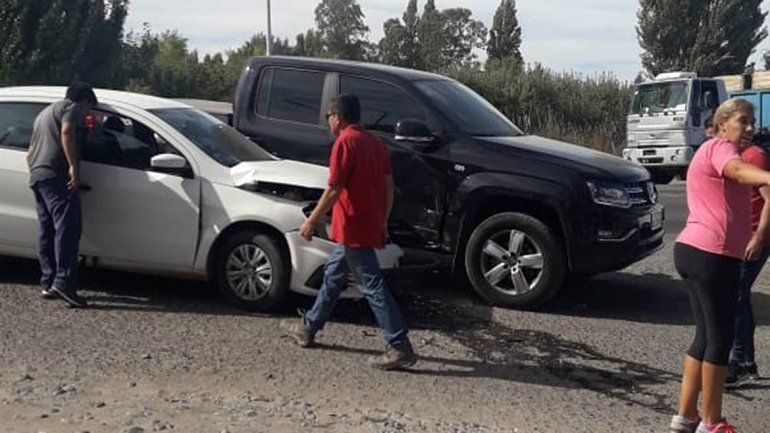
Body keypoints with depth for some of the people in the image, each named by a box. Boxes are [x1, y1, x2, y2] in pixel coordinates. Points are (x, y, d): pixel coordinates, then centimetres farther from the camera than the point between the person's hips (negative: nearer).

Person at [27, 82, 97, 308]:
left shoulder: (44, 113, 33)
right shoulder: (72, 107, 4)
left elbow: (30, 152, 35)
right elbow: (66, 132, -16)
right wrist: (74, 166, -20)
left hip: (36, 175, 10)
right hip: (57, 175, -10)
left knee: (46, 230, 10)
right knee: (67, 228, -16)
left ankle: (48, 283, 11)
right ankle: (63, 282, -25)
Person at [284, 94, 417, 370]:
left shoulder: (345, 142, -14)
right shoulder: (374, 142, 12)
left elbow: (334, 190, -18)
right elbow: (388, 187, 13)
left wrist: (311, 222, -9)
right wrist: (383, 223, 21)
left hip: (352, 228, -9)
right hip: (370, 226, 9)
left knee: (372, 286, -6)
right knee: (332, 275, 21)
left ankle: (400, 349, -5)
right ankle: (309, 328, 34)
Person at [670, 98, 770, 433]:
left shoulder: (713, 152, 25)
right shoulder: (720, 147, -8)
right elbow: (738, 170, -32)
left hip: (694, 251, 10)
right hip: (712, 255, -10)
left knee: (706, 336, 14)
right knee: (720, 339, -2)